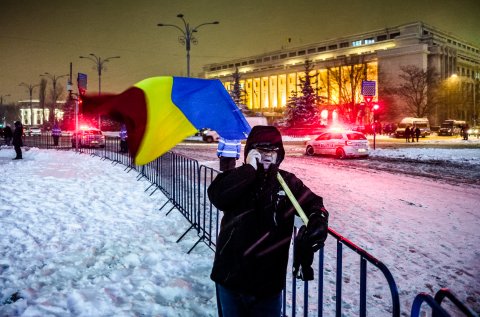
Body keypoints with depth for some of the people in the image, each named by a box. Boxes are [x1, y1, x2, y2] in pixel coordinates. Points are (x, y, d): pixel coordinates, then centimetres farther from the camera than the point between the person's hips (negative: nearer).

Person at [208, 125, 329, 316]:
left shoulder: (288, 182, -1)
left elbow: (314, 204, 4)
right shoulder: (236, 177, -4)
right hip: (231, 277, 0)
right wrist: (249, 168, -22)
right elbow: (217, 197, -23)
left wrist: (318, 222, -19)